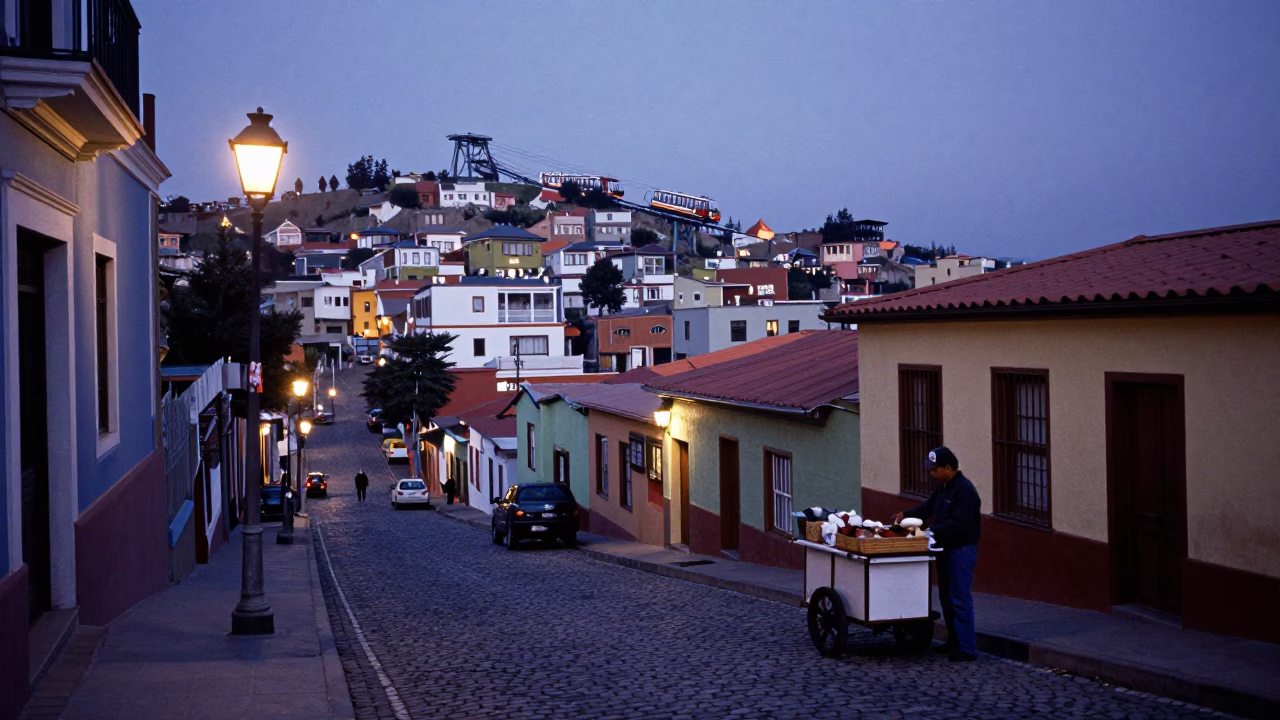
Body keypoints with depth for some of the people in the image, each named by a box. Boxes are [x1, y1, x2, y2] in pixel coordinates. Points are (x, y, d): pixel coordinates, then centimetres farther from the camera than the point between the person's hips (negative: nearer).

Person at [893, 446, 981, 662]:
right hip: (946, 549, 10)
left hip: (962, 551, -10)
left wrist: (932, 531, -25)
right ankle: (954, 642, 26)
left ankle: (967, 649, -5)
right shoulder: (943, 486, 12)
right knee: (947, 597, 16)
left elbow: (958, 523, -26)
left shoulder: (964, 490, -19)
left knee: (960, 600, -9)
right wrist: (906, 515, 4)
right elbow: (928, 507, 18)